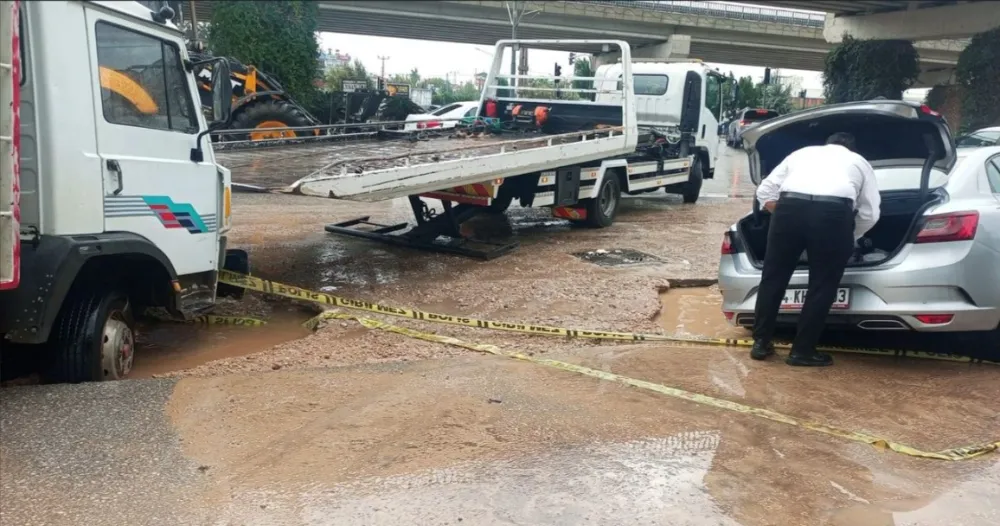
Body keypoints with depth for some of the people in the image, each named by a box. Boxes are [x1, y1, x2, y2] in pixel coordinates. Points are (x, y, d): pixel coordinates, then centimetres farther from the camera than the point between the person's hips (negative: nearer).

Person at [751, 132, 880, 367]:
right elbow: (870, 214, 23)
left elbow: (765, 191, 25)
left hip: (790, 205, 2)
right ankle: (802, 350, 14)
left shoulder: (802, 152, 34)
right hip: (833, 210, -1)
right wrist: (848, 238, 37)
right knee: (822, 285, 10)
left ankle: (761, 342, 20)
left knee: (773, 277, 14)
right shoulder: (859, 162, 31)